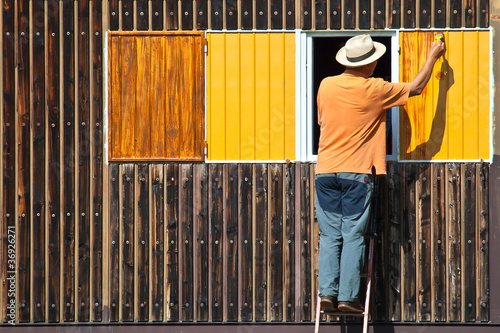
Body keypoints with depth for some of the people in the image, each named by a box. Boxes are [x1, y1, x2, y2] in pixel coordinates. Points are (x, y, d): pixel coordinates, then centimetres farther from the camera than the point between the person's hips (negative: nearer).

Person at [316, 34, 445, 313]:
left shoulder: (326, 85, 5)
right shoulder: (374, 89, -6)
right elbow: (415, 89, 6)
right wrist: (433, 57, 17)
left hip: (325, 170, 4)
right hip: (357, 172, -4)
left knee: (330, 235, 5)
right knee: (353, 236, -1)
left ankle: (327, 292, -2)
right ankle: (348, 297, -5)